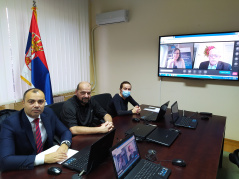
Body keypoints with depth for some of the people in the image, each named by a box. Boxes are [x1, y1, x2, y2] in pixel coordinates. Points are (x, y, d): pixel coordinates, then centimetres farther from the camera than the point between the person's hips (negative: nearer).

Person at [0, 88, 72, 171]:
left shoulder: (49, 113, -4)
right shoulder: (10, 123, -18)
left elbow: (65, 132, 5)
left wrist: (64, 145, -17)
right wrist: (43, 158, -33)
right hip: (24, 171, -3)